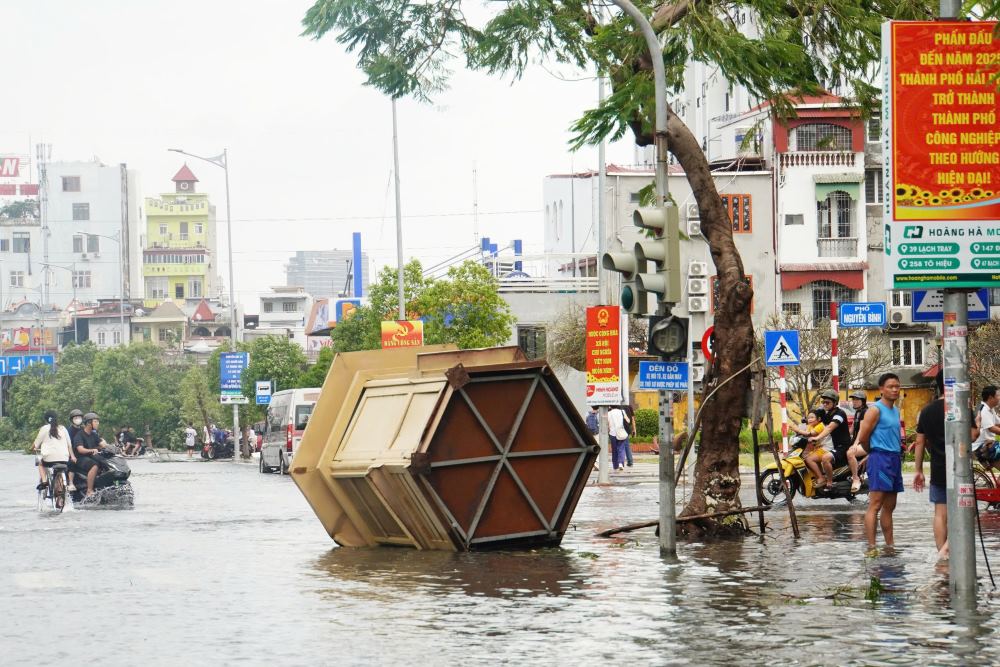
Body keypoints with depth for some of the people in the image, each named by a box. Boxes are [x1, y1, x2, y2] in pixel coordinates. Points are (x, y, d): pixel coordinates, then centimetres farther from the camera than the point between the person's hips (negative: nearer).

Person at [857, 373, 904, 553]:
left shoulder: (896, 411, 17)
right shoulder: (876, 410, -9)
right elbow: (863, 438, -12)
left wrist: (898, 454, 12)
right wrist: (874, 452, 3)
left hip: (895, 459, 9)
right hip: (880, 458, -9)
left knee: (889, 506, 12)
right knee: (875, 505, -11)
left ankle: (889, 545, 16)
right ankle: (871, 547, -16)